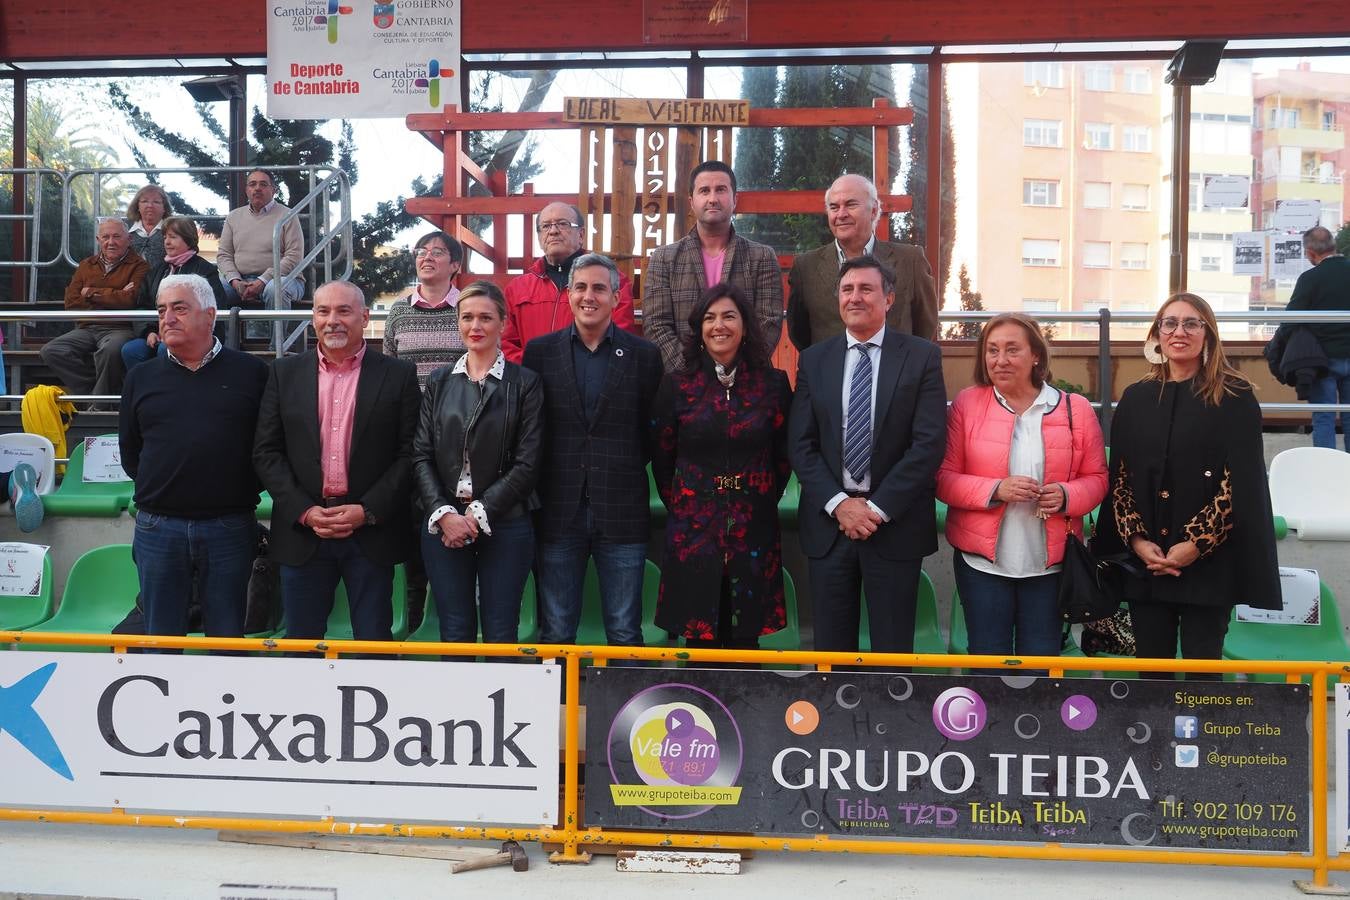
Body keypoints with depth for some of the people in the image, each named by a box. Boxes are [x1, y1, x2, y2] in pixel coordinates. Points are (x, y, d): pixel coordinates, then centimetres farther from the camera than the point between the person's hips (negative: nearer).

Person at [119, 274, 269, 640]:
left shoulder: (251, 373, 1)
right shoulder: (141, 378, 9)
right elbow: (129, 454, 16)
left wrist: (245, 489, 0)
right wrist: (157, 488, 7)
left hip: (230, 528, -2)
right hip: (158, 527, 2)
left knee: (228, 642, 7)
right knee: (161, 641, 10)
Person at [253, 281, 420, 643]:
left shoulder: (399, 375, 2)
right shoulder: (285, 373, 7)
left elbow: (410, 453, -2)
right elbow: (267, 453, 4)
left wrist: (368, 511, -11)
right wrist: (304, 511, -8)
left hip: (372, 529, -2)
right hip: (301, 529, 2)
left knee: (374, 644, 5)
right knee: (301, 641, 10)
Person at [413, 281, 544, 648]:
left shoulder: (525, 383, 1)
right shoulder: (439, 382, 11)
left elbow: (527, 463, -5)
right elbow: (421, 455, 5)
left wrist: (479, 514, -11)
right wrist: (443, 514, -10)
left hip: (505, 524, -2)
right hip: (443, 523, 3)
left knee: (500, 633, 2)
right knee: (454, 632, 6)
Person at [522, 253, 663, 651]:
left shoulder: (644, 355, 3)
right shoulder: (540, 351, 5)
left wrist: (628, 469, 0)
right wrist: (535, 494, 3)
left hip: (622, 514, -1)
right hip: (557, 514, 1)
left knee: (625, 634, 7)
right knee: (555, 634, 9)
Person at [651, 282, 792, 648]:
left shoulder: (773, 384, 3)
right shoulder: (677, 386, 2)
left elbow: (784, 455, 10)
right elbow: (661, 458, 10)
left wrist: (763, 501, 7)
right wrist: (680, 506, 8)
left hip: (753, 533, 1)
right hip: (693, 532, 0)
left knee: (745, 642, 5)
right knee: (700, 644, 3)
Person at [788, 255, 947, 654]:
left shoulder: (922, 357, -1)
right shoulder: (814, 359, 7)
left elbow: (929, 443, -8)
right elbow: (801, 444, 3)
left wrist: (879, 509, -13)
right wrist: (838, 504, -10)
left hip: (895, 524, -2)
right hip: (827, 522, 2)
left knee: (892, 647, 6)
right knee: (831, 644, 9)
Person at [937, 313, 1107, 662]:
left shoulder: (1076, 409, 1)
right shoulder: (967, 404, -1)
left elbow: (1096, 478, 6)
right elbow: (944, 478, -3)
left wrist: (1067, 496, -16)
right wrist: (995, 490, -19)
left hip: (1049, 562, 1)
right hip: (982, 559, -1)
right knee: (988, 659, 7)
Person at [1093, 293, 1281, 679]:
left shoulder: (1234, 397, -2)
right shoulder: (1136, 397, 9)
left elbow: (1242, 482, -7)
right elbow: (1118, 477, 7)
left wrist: (1196, 545, -13)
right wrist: (1136, 540, -6)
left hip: (1209, 563, -3)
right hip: (1144, 562, 3)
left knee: (1202, 673, 1)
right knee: (1151, 671, 8)